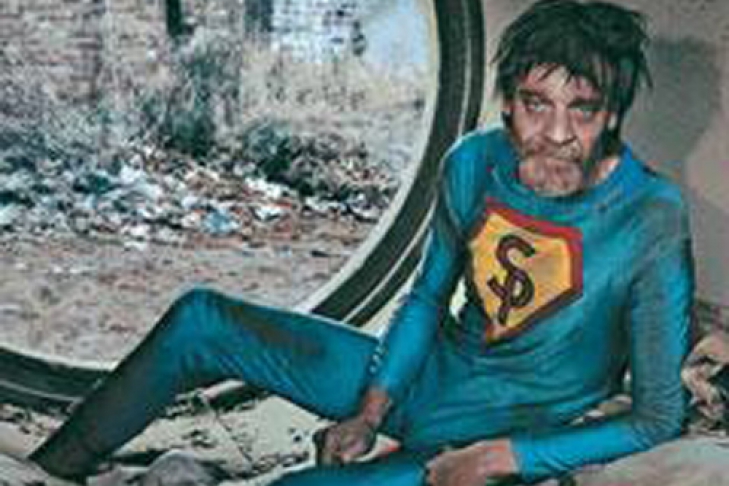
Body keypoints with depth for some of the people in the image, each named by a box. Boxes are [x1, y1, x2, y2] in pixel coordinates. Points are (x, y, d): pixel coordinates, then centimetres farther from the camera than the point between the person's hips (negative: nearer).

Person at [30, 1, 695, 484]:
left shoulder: (651, 225, -25)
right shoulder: (473, 164, -10)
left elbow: (659, 420, -17)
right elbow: (427, 297, 8)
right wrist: (369, 414, -3)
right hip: (426, 378, 6)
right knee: (201, 320, 1)